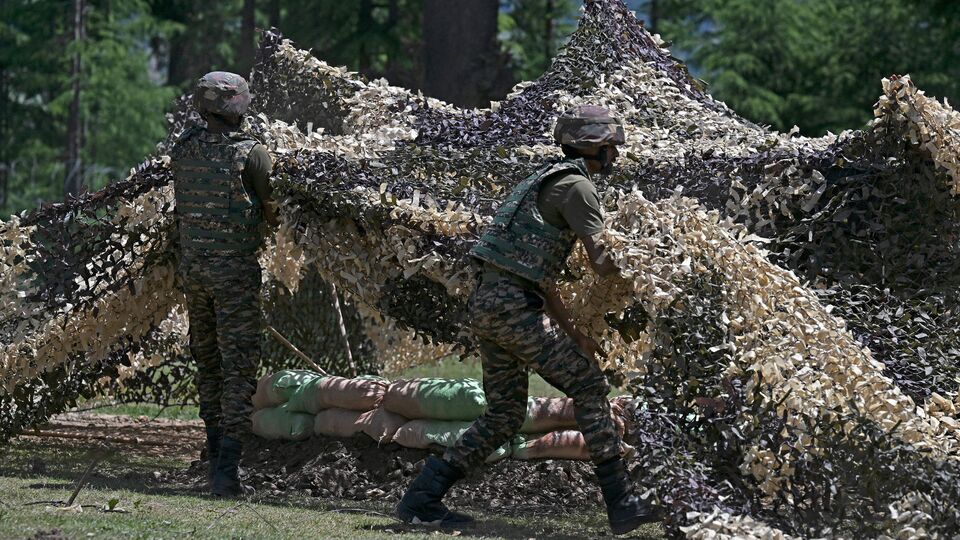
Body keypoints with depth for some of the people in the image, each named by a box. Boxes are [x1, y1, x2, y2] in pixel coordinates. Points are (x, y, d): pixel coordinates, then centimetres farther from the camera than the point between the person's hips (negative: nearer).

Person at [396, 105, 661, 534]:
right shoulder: (577, 186, -6)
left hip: (486, 304, 9)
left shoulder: (547, 183, 25)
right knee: (589, 388, -3)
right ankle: (622, 504, -4)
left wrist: (573, 334, 25)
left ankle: (421, 498, 10)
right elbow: (603, 263, -15)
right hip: (513, 305, -9)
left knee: (504, 416, 14)